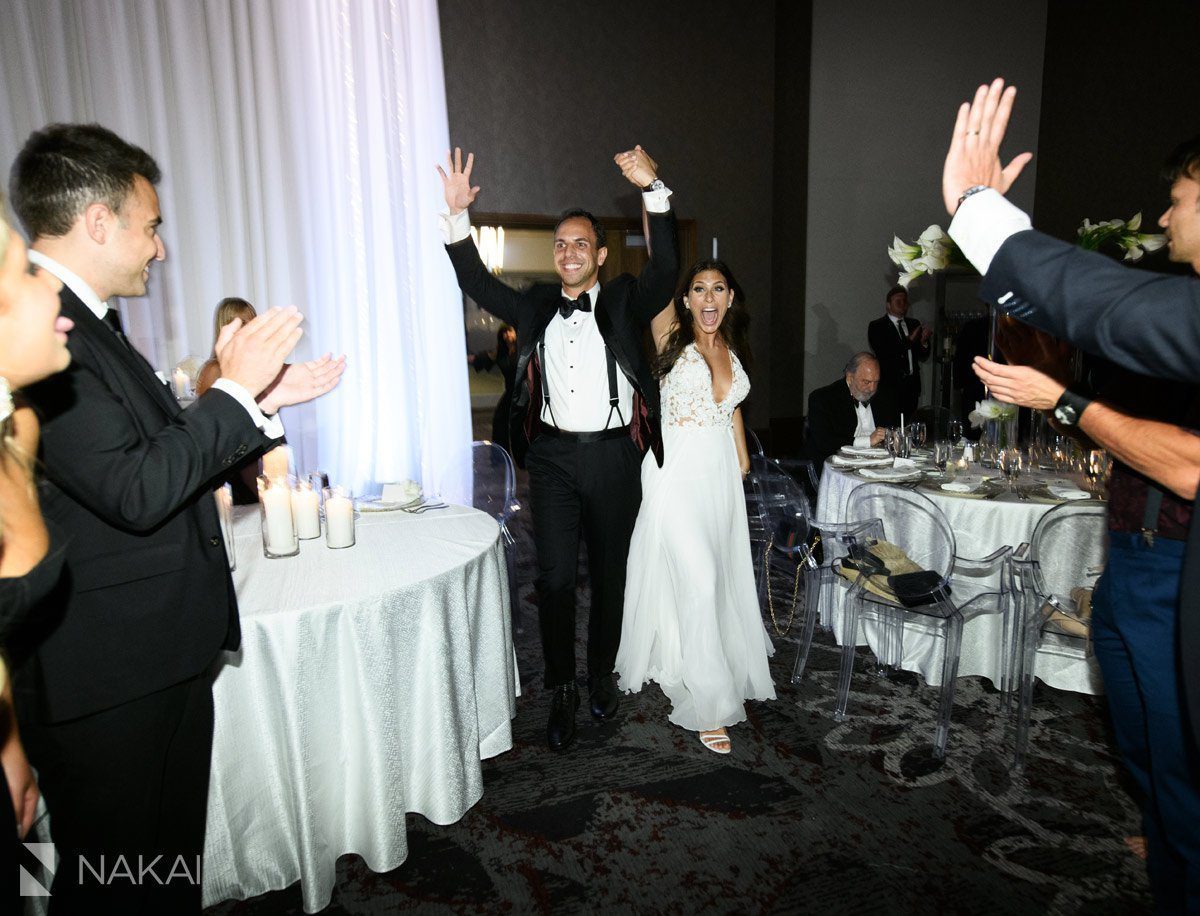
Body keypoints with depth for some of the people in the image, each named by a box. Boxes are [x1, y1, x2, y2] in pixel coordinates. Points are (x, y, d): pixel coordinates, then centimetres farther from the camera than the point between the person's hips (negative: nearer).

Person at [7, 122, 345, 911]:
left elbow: (165, 448, 14)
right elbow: (135, 490, -26)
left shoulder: (86, 324, 11)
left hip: (162, 662, 9)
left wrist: (266, 397, 10)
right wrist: (235, 388, -17)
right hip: (109, 681, -9)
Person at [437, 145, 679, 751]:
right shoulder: (536, 306, 10)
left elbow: (665, 269, -14)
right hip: (553, 456, 1)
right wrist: (456, 215, -6)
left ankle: (602, 678, 31)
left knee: (609, 576, 12)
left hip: (613, 456, -1)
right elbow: (477, 284, 6)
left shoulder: (625, 302, 2)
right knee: (555, 577, 1)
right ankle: (562, 693, 16)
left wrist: (653, 190, -26)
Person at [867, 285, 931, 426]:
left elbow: (923, 357, 15)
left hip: (911, 386, 5)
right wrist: (910, 340, -19)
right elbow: (883, 354, -16)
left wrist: (923, 342, -6)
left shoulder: (914, 324, 14)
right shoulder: (877, 326, -2)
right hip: (889, 387, -5)